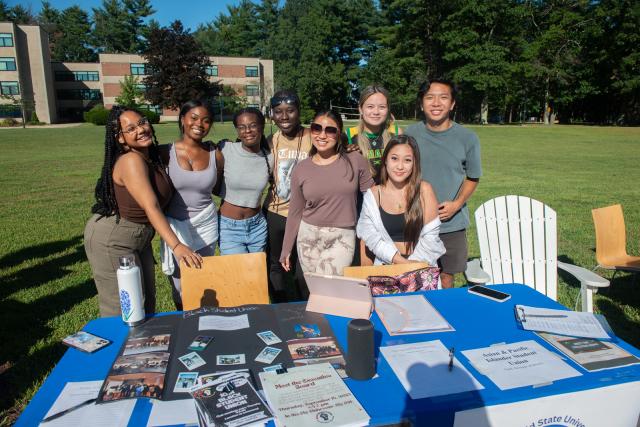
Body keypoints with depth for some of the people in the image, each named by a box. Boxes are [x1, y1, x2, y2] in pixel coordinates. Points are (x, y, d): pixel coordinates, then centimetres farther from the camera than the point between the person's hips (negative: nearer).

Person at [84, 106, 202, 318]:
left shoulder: (152, 155, 2)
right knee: (122, 311, 0)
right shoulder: (130, 161, -24)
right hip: (111, 241, -8)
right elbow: (151, 207, -33)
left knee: (147, 303, 16)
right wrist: (176, 246, -39)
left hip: (140, 237, 9)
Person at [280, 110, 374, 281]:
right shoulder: (301, 169, 1)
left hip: (343, 237, -2)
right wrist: (286, 249, 11)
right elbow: (295, 211, 8)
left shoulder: (355, 161, -4)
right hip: (309, 236, 2)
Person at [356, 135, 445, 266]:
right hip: (386, 266, 1)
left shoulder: (424, 190, -4)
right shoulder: (373, 194, 1)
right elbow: (371, 238, -4)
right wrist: (402, 262, -14)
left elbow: (430, 236, -4)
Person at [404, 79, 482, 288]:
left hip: (451, 224, 0)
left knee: (446, 279, 12)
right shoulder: (410, 134, -2)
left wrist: (457, 204, -10)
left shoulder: (467, 138, -4)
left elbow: (472, 178, 6)